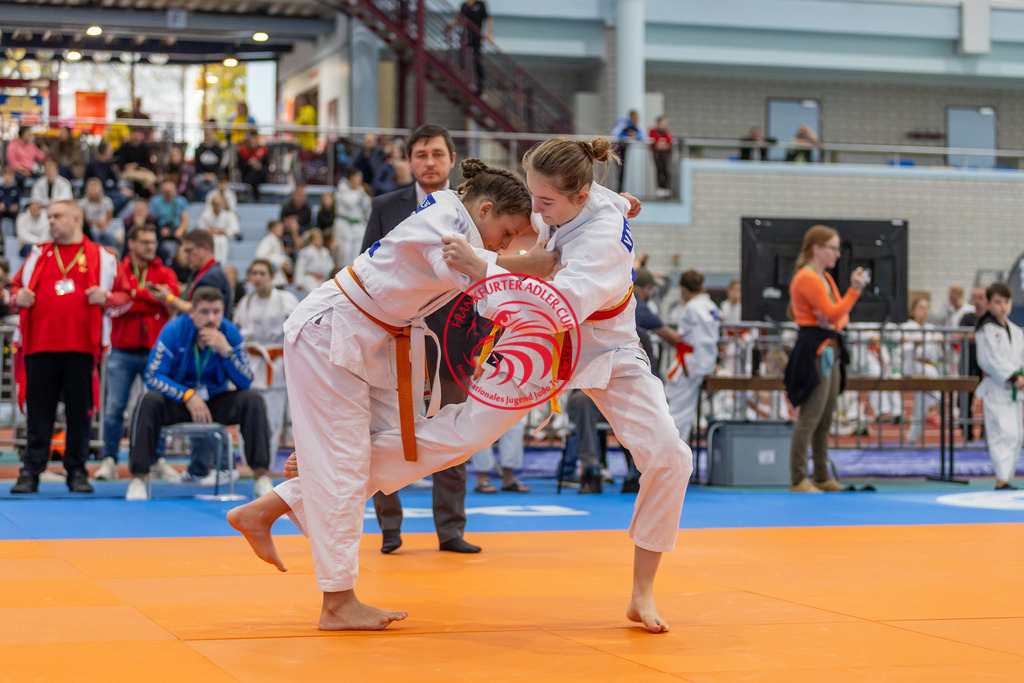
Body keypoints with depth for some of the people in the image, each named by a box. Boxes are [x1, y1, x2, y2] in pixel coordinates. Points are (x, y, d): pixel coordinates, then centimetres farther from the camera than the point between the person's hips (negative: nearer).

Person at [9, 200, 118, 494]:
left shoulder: (100, 257, 9)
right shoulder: (38, 255, 16)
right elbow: (16, 286, 22)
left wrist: (105, 298, -11)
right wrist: (18, 297, 0)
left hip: (81, 346, -2)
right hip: (40, 346, 2)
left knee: (80, 411, 2)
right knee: (38, 411, 2)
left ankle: (77, 471, 11)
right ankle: (30, 472, 7)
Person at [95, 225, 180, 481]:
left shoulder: (165, 274, 10)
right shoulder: (118, 272, 6)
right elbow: (113, 304, -9)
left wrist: (134, 293, -14)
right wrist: (151, 300, -13)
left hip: (156, 351, 1)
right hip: (123, 352, -1)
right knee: (114, 408, -4)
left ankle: (158, 459, 12)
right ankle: (109, 460, 4)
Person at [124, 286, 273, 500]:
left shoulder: (230, 333, -11)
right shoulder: (174, 330, -17)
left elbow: (246, 382, -13)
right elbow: (153, 376, -18)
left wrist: (226, 350, -28)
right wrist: (188, 396, -30)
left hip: (215, 401, 2)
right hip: (177, 401, -2)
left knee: (252, 400, -24)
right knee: (148, 402, -32)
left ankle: (261, 477, -20)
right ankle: (138, 479, -27)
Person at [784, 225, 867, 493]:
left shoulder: (826, 278, 17)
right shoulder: (806, 278, -13)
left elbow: (842, 315, 16)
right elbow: (833, 312, -18)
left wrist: (836, 323, -5)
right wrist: (855, 289, -18)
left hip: (830, 349, 10)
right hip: (813, 350, -10)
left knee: (825, 420, 13)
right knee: (809, 418, -9)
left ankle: (822, 477, 20)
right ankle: (798, 481, -6)